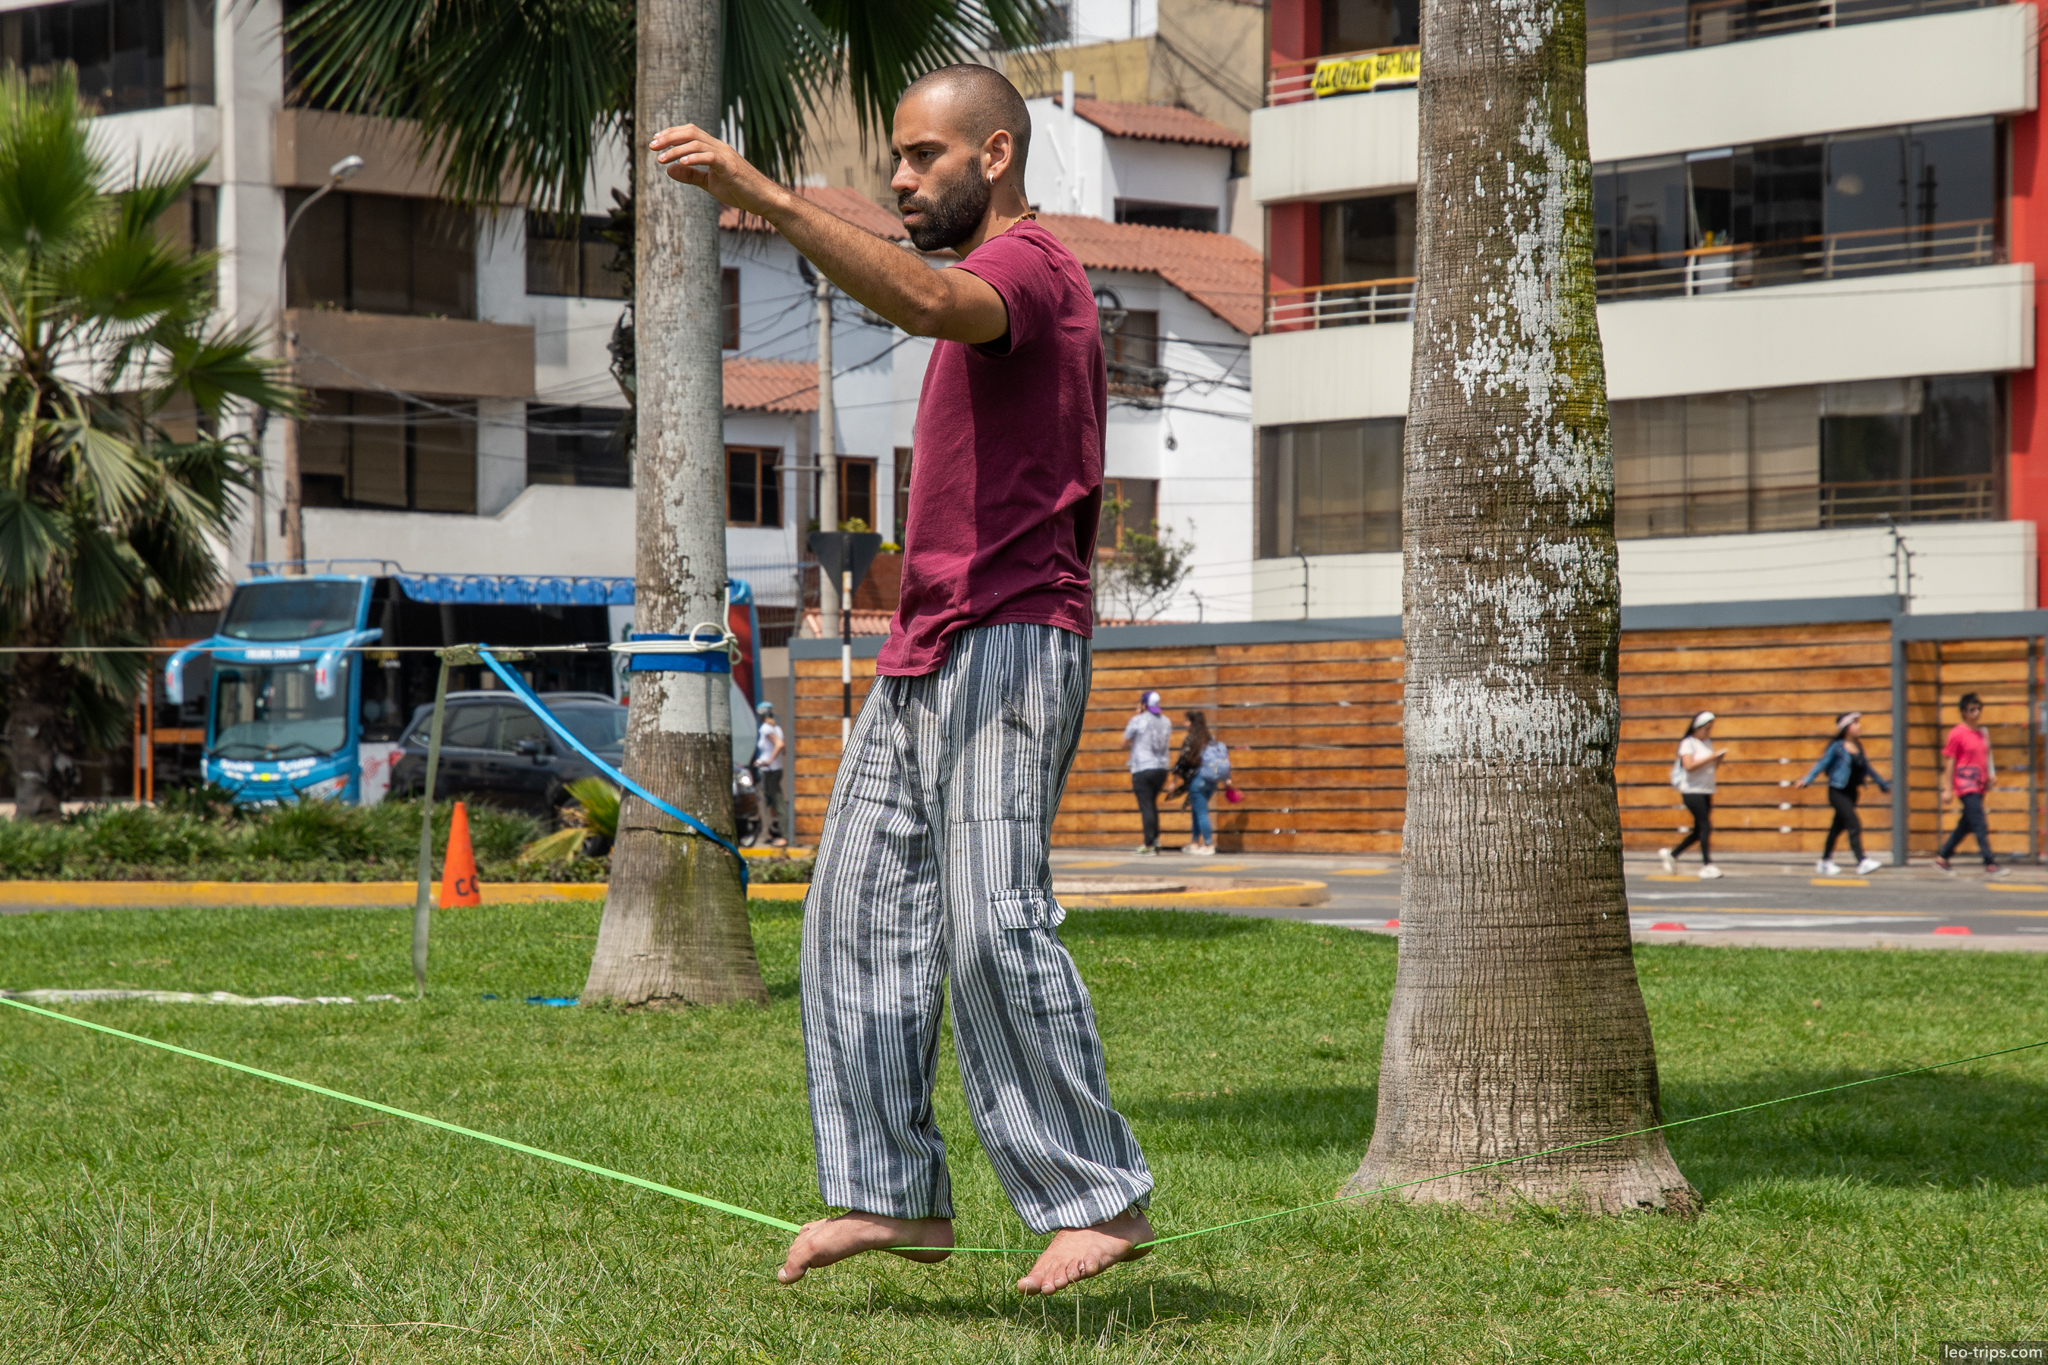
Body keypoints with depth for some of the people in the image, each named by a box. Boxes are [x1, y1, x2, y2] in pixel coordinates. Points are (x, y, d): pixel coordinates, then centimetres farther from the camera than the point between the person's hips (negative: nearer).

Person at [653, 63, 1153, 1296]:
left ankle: (1102, 1196, -9)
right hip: (923, 654, 10)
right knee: (862, 912, 4)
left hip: (1009, 642, -10)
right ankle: (892, 1193, 5)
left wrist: (763, 196, -38)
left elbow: (928, 302, -31)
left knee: (995, 925, -15)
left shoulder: (1033, 266, -10)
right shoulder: (986, 294, 24)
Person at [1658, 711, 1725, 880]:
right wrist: (1710, 757, -22)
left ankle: (1672, 854, 24)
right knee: (1706, 826, -16)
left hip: (1706, 791, 8)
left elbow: (1713, 768, 20)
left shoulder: (1708, 743, 16)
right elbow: (1689, 766, -20)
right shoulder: (1688, 744, -7)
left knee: (1699, 832, 10)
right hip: (1692, 791, -8)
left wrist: (1719, 759, 0)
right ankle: (1707, 866, -17)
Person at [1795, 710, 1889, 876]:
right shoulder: (1837, 747, -9)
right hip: (1837, 792, -7)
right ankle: (1861, 862, -24)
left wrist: (1883, 783, 29)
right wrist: (1807, 780, -21)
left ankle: (1825, 862, 26)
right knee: (1854, 823, -18)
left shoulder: (1858, 747, 11)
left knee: (1839, 827, 14)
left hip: (1851, 792, 7)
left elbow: (1867, 768, 22)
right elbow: (1822, 764, -10)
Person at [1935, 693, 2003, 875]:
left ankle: (1942, 858, 23)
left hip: (1979, 786, 8)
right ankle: (1990, 864, -14)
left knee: (1966, 825, 12)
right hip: (1965, 785, -8)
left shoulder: (1982, 733, 13)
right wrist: (1947, 789, -8)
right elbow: (1949, 762, -6)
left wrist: (1991, 775, 9)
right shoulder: (1957, 734, -8)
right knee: (1980, 825, -13)